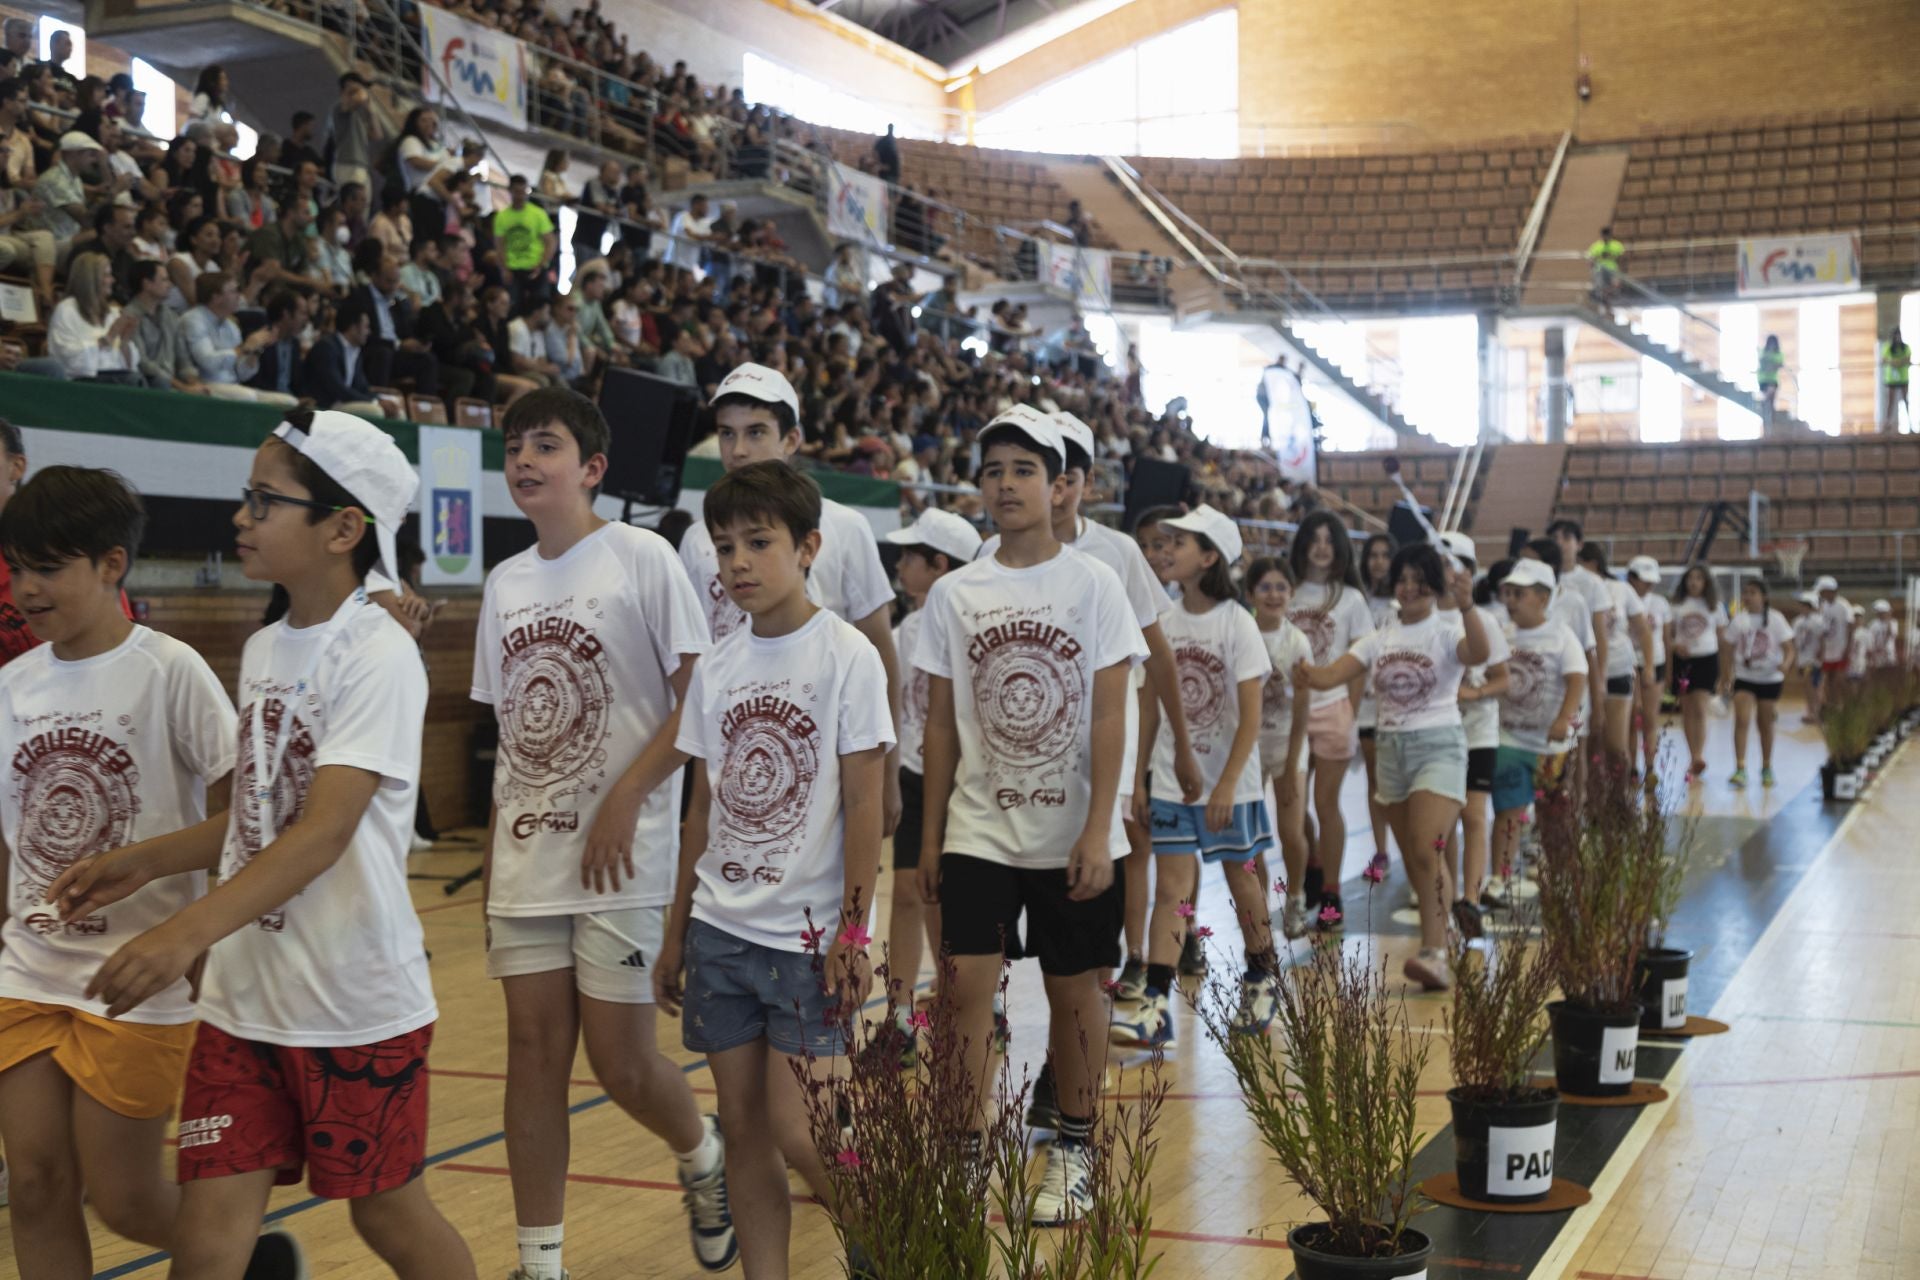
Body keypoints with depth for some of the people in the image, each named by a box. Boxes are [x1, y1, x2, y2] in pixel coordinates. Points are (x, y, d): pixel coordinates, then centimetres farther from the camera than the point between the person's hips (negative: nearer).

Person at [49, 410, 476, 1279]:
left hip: (358, 1003, -6)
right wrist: (142, 863, 11)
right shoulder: (263, 650, 9)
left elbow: (324, 829, -26)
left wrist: (188, 930, -36)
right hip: (243, 999, 6)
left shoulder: (378, 657, -15)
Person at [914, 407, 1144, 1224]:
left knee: (1074, 987, 8)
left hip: (1071, 835, -1)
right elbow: (942, 724, 7)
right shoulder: (954, 595, 3)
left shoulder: (1093, 585, -4)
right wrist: (930, 834, 4)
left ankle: (1073, 1150, 23)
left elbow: (1109, 719, -7)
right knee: (968, 982, -7)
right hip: (978, 831, 2)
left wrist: (1097, 833, -14)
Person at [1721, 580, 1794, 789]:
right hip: (1744, 678, 1)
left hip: (1770, 679, -1)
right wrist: (1726, 677, 3)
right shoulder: (1739, 621, 1)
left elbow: (1789, 649, -8)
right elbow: (1730, 651, 8)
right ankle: (1740, 769, -16)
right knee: (1741, 721, -13)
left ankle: (1767, 769, 25)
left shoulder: (1775, 619, -8)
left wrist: (1785, 664, -29)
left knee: (1766, 725, 9)